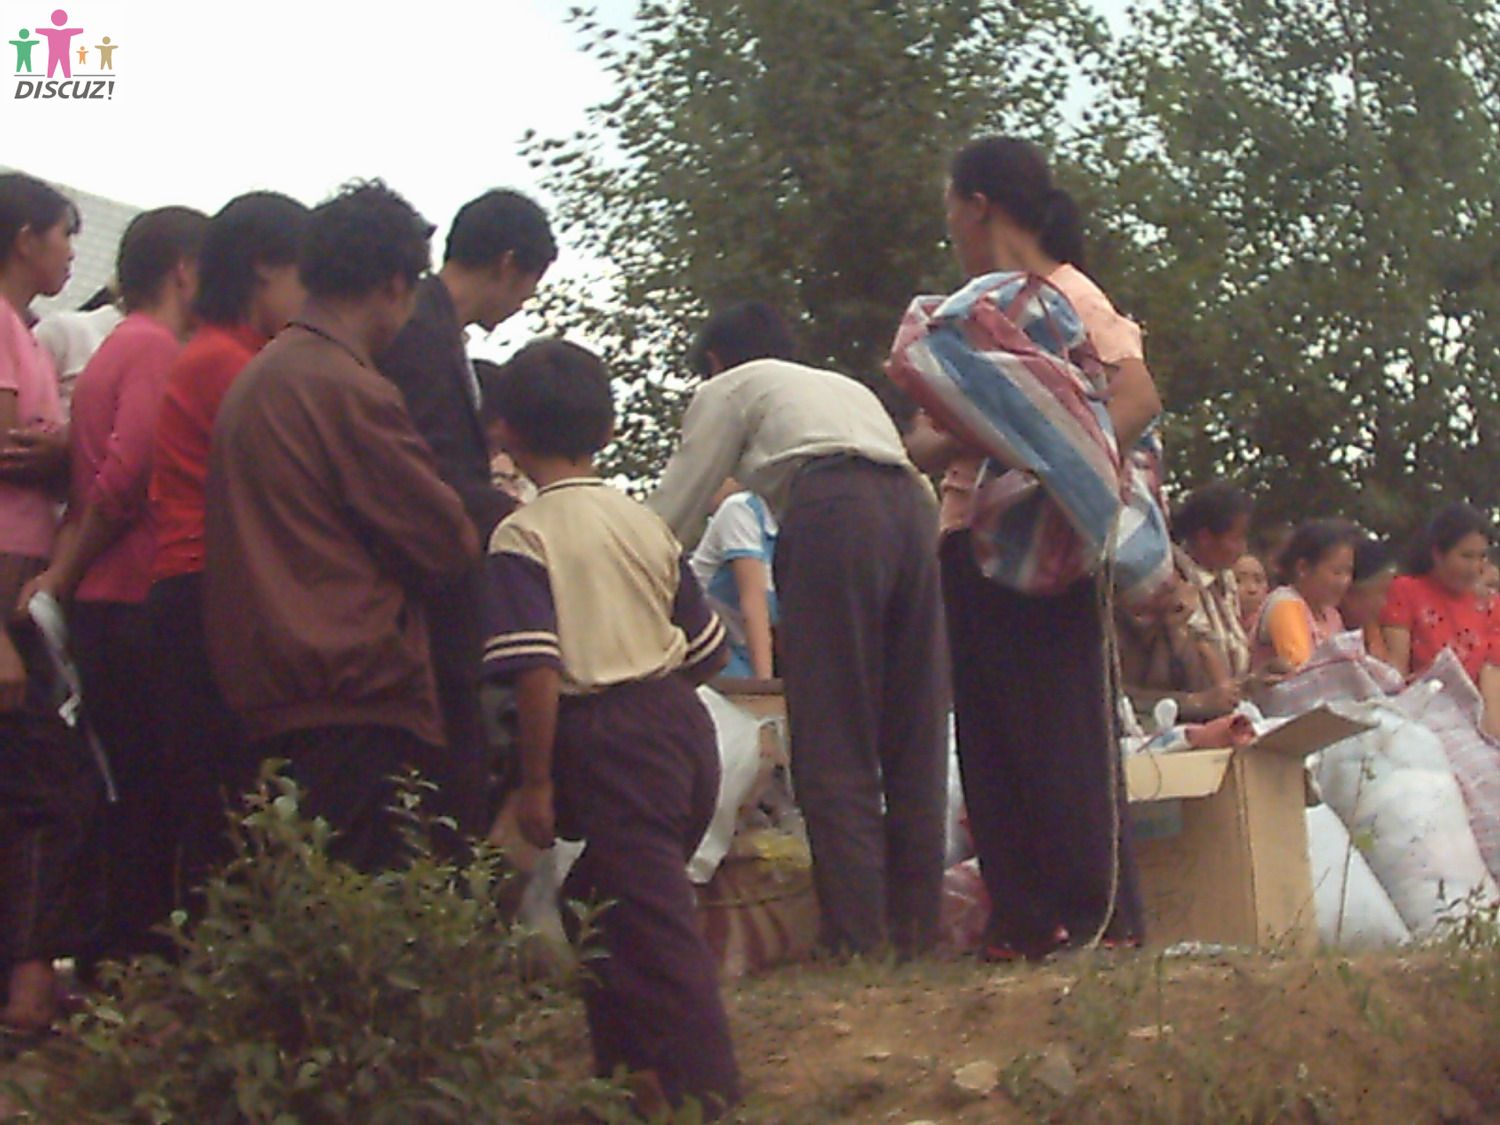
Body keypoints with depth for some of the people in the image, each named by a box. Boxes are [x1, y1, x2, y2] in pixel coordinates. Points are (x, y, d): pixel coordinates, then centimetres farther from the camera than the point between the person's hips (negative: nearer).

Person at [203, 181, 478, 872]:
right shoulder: (351, 391, -13)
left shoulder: (255, 379, 15)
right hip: (357, 697, -9)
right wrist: (477, 529, 12)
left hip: (270, 694, 9)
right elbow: (445, 542, -10)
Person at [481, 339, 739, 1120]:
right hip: (681, 721, 7)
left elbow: (537, 671, -18)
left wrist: (534, 782, -12)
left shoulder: (523, 537, -9)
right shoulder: (645, 523, 11)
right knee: (606, 901, 21)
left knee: (651, 915, -5)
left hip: (605, 737, -7)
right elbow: (707, 650, 16)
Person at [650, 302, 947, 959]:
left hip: (831, 513, -6)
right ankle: (915, 934, 5)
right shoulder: (847, 388, 38)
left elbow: (675, 513, 17)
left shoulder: (727, 389, 21)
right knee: (913, 744, 7)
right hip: (912, 509, 6)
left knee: (833, 752, -7)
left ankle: (857, 941, -13)